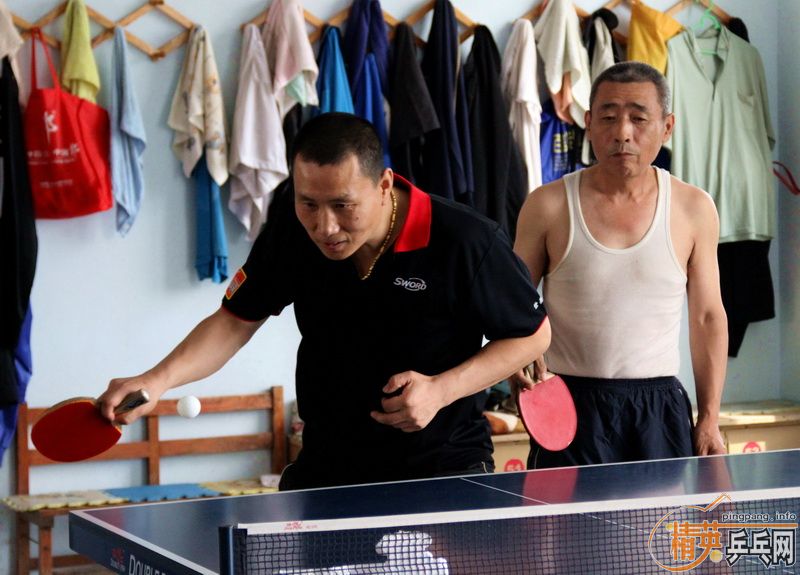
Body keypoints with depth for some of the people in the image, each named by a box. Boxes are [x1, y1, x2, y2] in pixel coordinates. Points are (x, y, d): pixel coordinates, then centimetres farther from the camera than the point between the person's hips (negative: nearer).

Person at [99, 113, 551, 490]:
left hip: (444, 470, -3)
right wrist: (158, 380, -19)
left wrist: (441, 390, -21)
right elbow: (237, 319, -2)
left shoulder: (466, 242, -22)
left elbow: (533, 335, -7)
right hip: (324, 469, 3)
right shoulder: (292, 224, -11)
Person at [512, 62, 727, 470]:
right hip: (570, 404, -1)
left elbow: (708, 318, 8)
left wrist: (709, 419, 4)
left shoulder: (694, 209, 2)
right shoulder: (548, 206, -2)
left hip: (661, 407, 2)